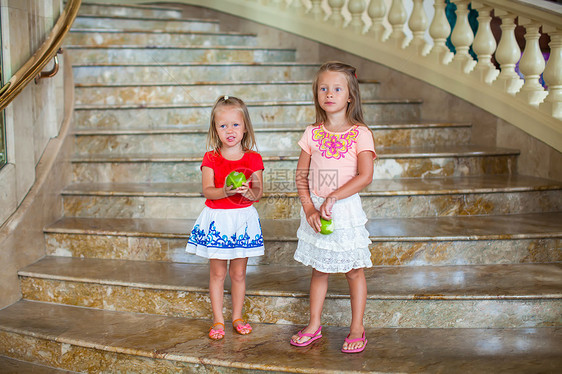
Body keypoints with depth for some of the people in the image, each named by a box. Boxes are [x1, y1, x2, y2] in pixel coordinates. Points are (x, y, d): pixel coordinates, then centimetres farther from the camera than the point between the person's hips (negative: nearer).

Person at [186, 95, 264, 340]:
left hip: (243, 219, 1)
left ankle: (237, 317, 25)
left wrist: (250, 192, -23)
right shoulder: (210, 158, -2)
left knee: (238, 273, 9)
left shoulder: (253, 159, 1)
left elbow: (258, 191, -1)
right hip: (217, 219, -1)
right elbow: (207, 190, -10)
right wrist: (225, 191, -29)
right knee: (217, 272, 5)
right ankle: (218, 320, 17)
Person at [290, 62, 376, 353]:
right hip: (316, 211, 3)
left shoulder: (359, 133, -8)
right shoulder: (312, 133, 2)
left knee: (354, 272, 7)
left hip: (346, 210, -3)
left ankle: (357, 330, 18)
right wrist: (309, 209, -9)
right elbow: (301, 176, 3)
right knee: (318, 271, 14)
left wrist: (332, 198, -21)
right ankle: (314, 326, 26)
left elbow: (365, 176, -17)